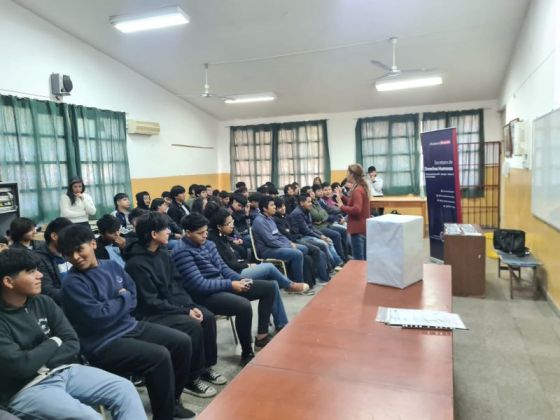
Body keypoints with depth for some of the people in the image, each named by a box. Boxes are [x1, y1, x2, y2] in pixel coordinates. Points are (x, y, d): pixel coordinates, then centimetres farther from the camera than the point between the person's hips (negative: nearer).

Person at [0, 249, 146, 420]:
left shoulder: (43, 302, 6)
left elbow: (73, 344, 3)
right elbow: (20, 365, -19)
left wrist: (38, 362, -12)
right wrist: (53, 343, -4)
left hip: (65, 371, 6)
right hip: (27, 389, -5)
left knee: (125, 389, -11)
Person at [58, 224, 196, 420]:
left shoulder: (112, 266, 7)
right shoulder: (72, 284, -14)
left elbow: (133, 295, 9)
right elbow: (98, 317, -21)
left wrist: (114, 304, -10)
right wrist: (122, 299, -7)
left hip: (131, 326, 8)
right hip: (104, 344, -8)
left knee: (183, 342, 1)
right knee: (160, 356, -26)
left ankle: (172, 400, 20)